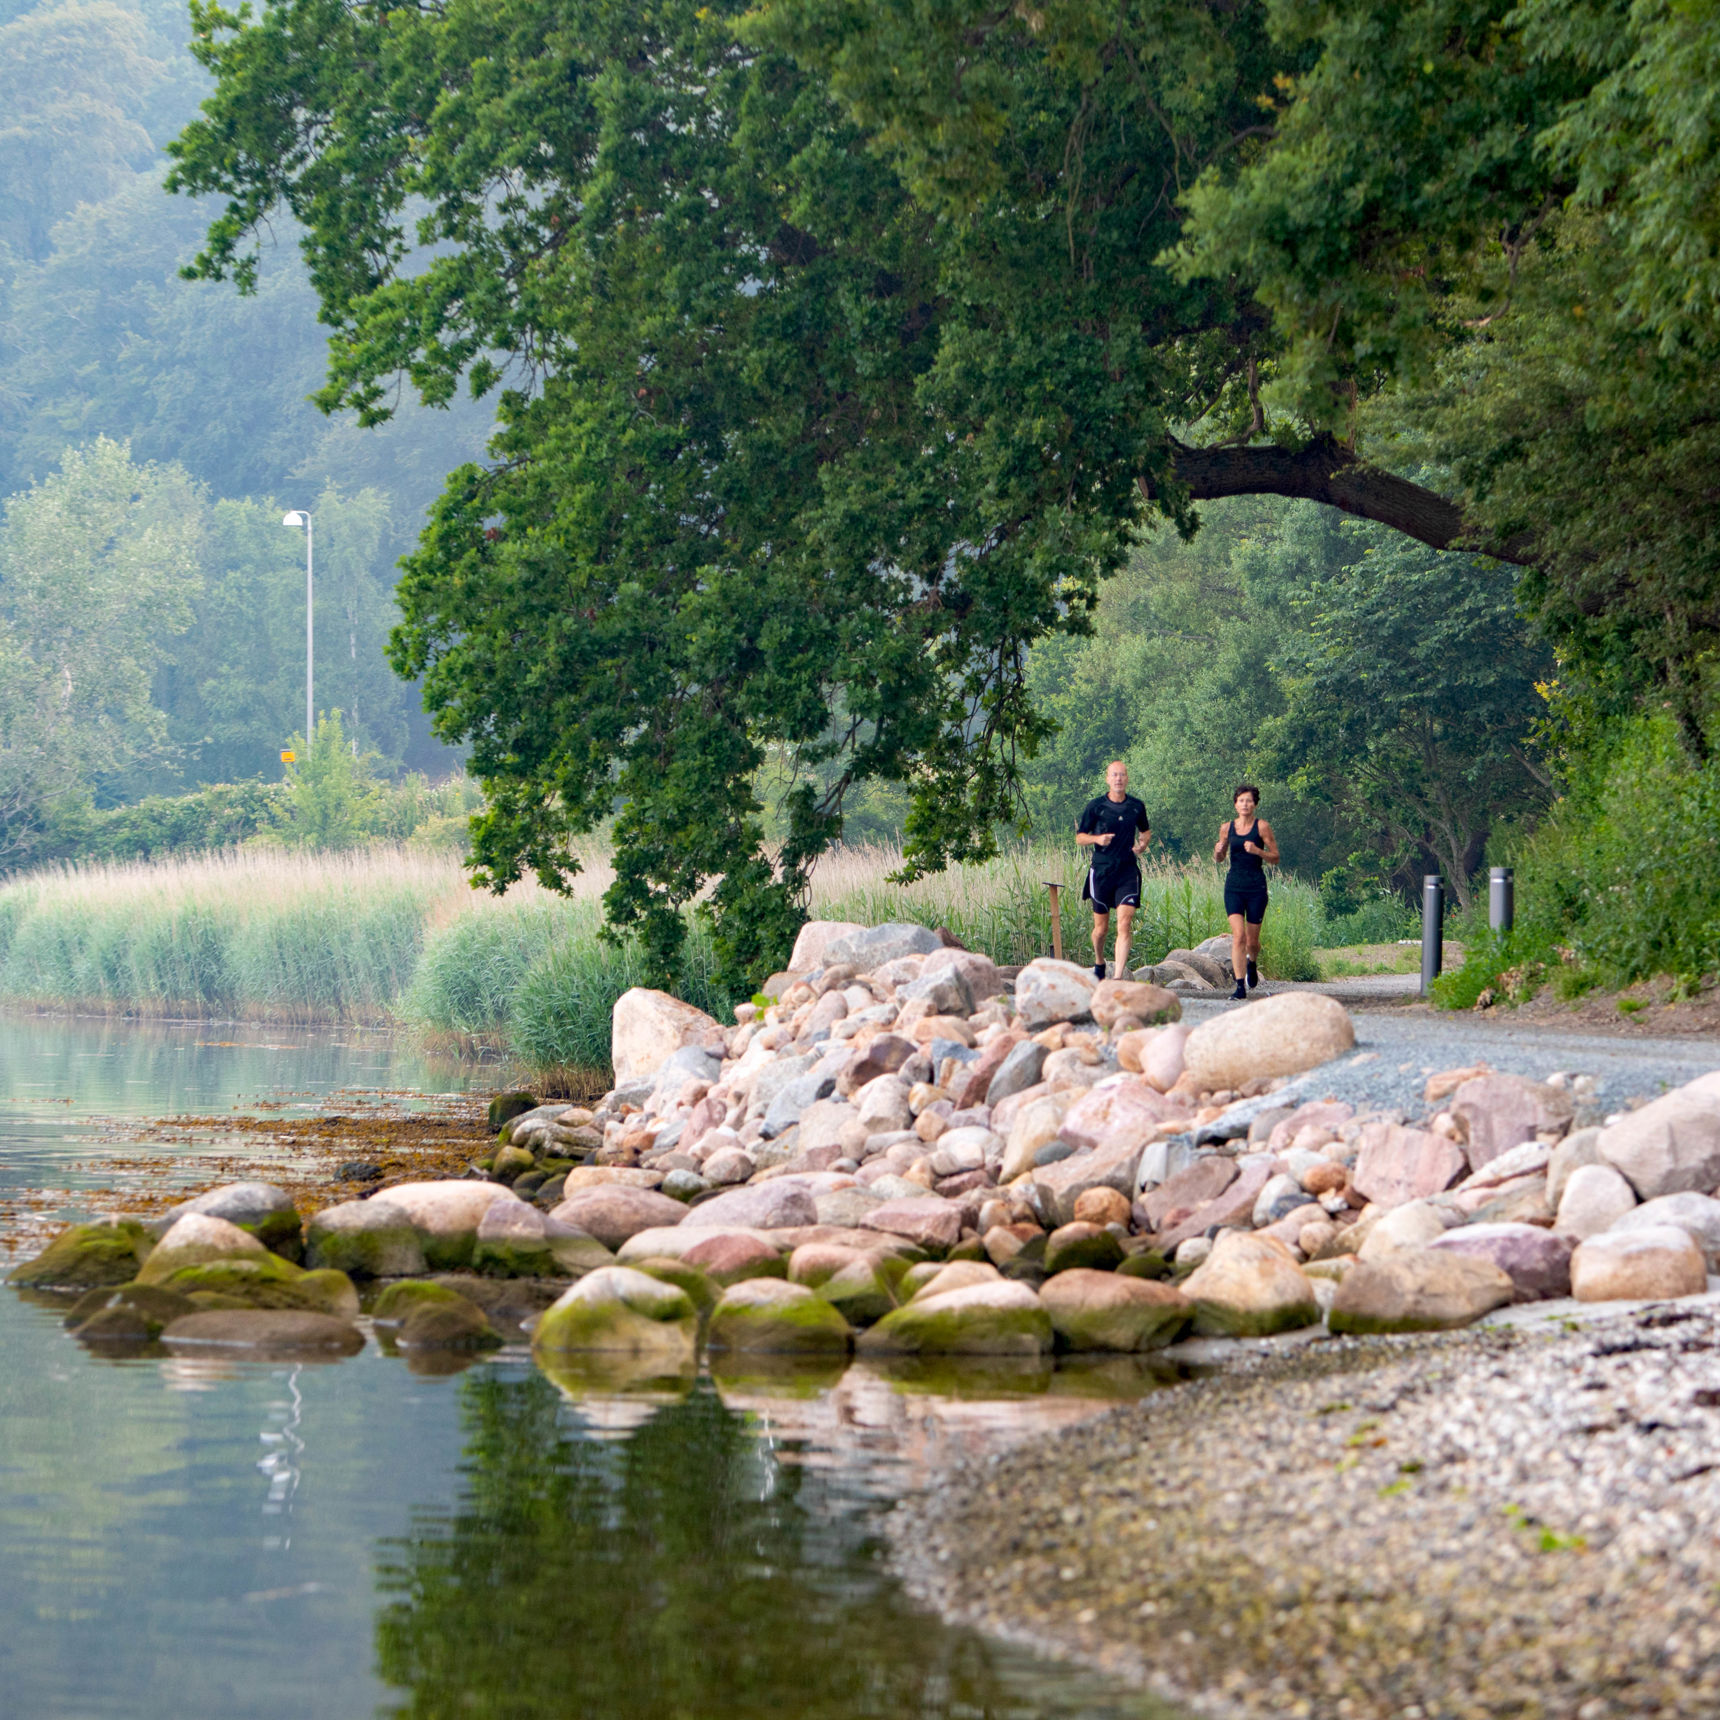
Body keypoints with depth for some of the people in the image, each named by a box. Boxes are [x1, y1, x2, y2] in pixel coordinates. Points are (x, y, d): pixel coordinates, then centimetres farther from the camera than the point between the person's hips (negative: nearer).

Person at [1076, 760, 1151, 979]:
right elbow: (1079, 838, 4)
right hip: (1101, 871, -1)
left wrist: (1143, 843, 1)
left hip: (1128, 872, 1)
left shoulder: (1136, 806, 6)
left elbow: (1146, 831, 23)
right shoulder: (1096, 806, -1)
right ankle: (1099, 963, 37)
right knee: (1101, 927, 8)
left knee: (1125, 924, -14)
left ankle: (1119, 976, -17)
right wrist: (1097, 839, -16)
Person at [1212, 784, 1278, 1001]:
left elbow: (1275, 858, -1)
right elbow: (1219, 858, 18)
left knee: (1252, 940, 7)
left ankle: (1252, 963, 43)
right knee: (1238, 935, -13)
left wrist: (1257, 851, -18)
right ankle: (1240, 986, -12)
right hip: (1234, 886, 1)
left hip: (1256, 887, -1)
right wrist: (1218, 850, -5)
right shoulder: (1227, 827, 6)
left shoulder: (1262, 826, -3)